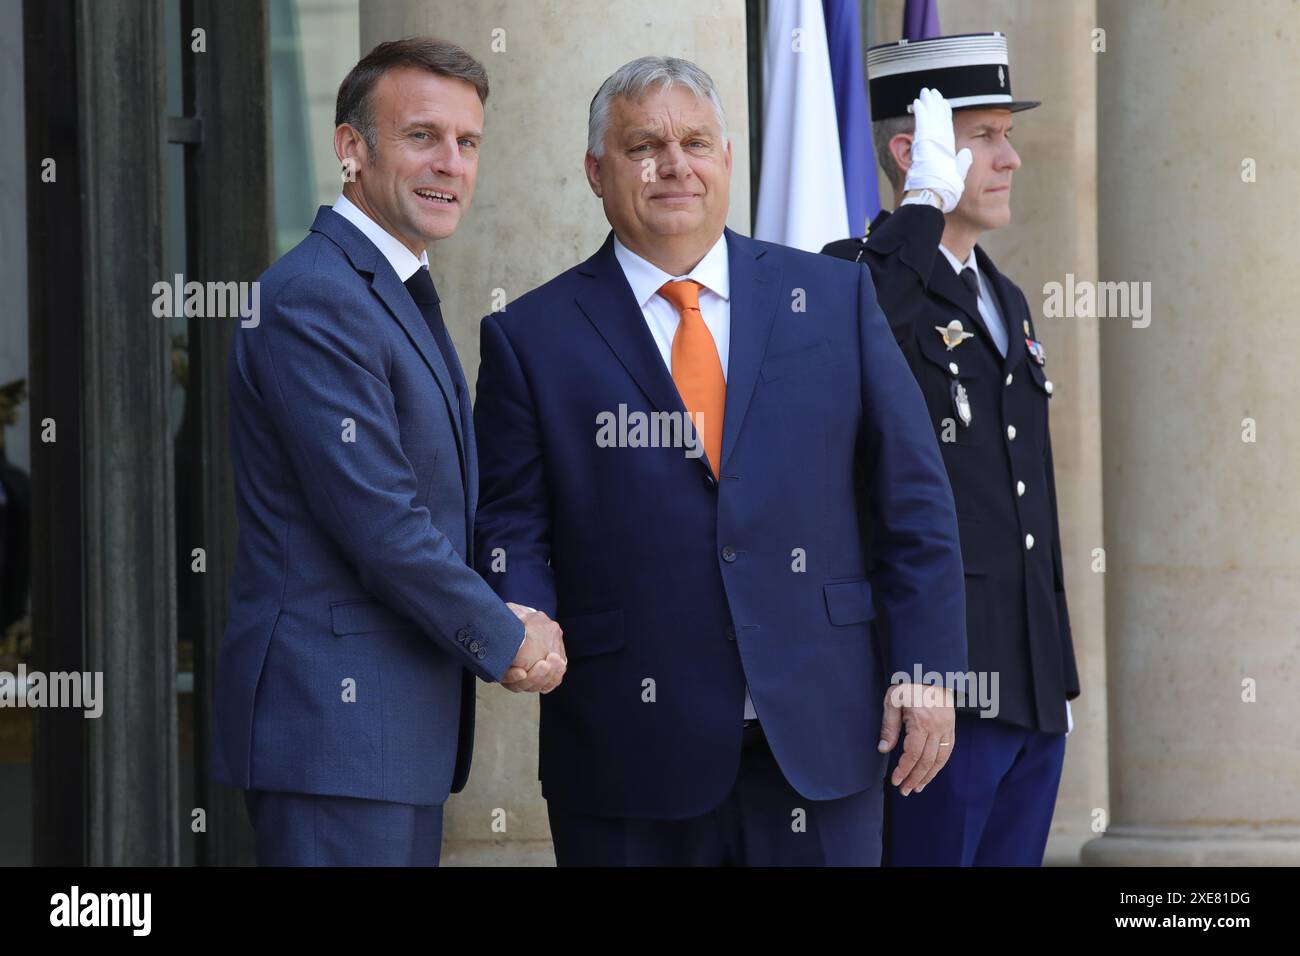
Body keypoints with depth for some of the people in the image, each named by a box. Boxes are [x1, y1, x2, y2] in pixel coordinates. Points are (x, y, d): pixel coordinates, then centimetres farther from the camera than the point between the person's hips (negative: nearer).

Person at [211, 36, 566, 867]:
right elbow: (378, 520, -19)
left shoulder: (404, 299, 19)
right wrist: (505, 642, -7)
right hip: (332, 715, -10)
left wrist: (509, 619, 2)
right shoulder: (315, 300, -14)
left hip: (406, 727, 10)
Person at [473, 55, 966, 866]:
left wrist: (925, 670, 2)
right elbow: (511, 531, 6)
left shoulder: (834, 298, 9)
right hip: (632, 756, -1)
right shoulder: (533, 338, 5)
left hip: (819, 737, 1)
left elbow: (913, 500, 9)